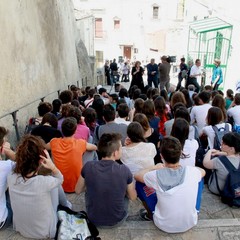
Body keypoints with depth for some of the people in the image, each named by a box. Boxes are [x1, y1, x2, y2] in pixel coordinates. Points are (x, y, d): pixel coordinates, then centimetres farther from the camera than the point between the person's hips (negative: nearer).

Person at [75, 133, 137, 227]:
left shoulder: (88, 167, -17)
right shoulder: (124, 171, -20)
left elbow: (78, 190, 0)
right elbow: (133, 197, -4)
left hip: (93, 220, 1)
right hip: (117, 221, -1)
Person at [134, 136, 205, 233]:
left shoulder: (157, 175, -24)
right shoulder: (191, 172, -19)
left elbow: (136, 176, -2)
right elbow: (203, 172, 7)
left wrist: (154, 168, 10)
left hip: (164, 226, -1)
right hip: (190, 223, 2)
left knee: (139, 183, 8)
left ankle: (151, 214, 31)